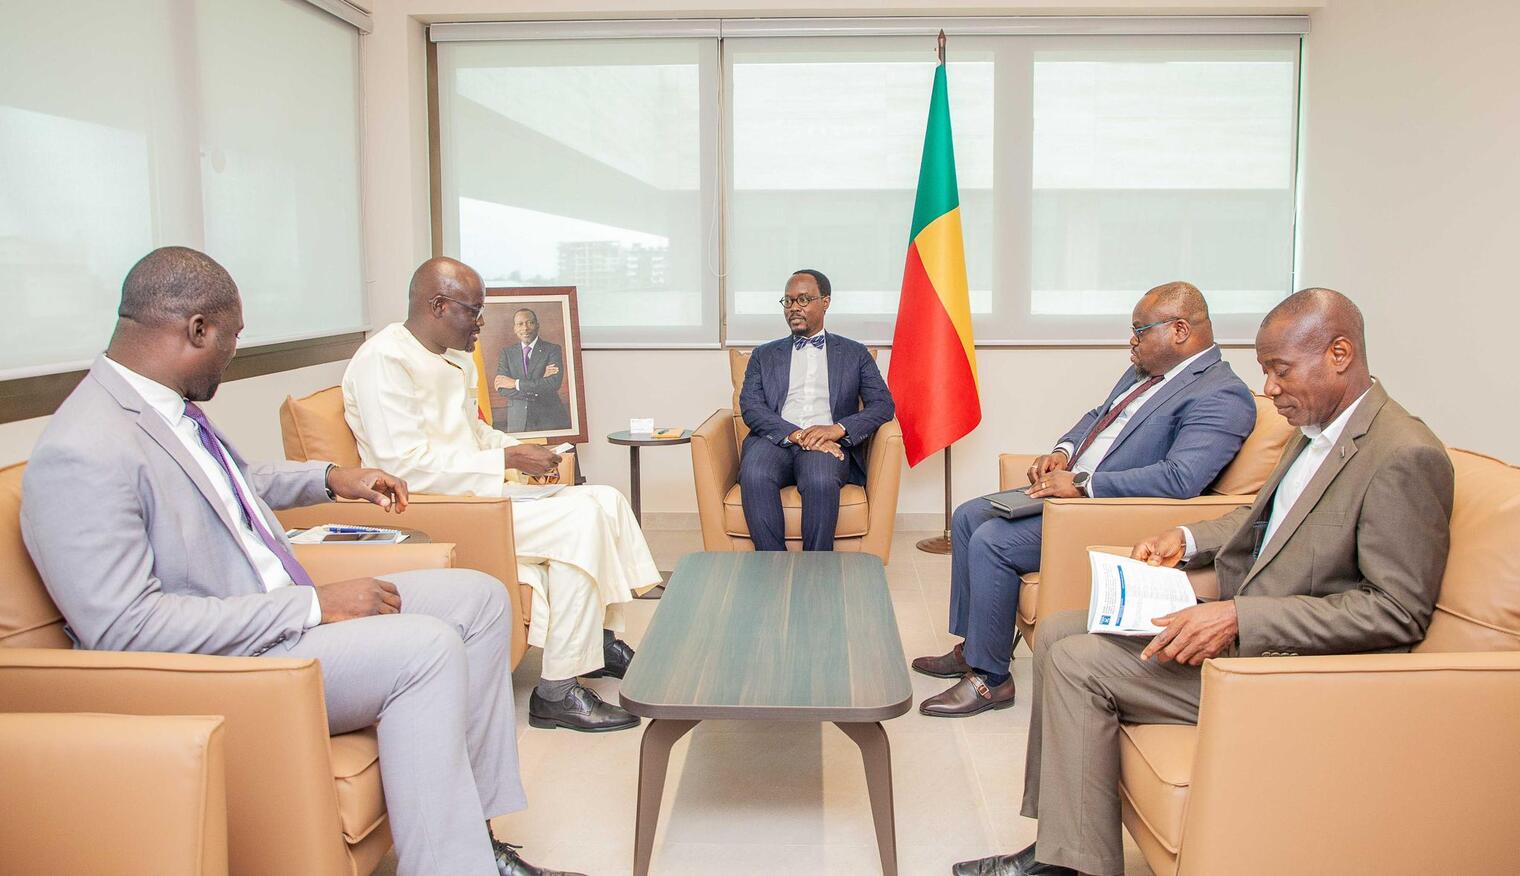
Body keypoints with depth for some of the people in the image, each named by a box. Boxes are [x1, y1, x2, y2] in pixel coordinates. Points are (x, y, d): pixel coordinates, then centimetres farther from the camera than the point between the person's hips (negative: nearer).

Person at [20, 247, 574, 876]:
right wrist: (311, 605, -26)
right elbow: (125, 627, -27)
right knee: (425, 646, -28)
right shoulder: (81, 456, -22)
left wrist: (331, 479, 23)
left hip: (279, 609, 10)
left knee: (480, 599, 2)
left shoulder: (173, 408, 8)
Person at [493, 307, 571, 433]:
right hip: (517, 422, 2)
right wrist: (540, 380, -15)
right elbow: (501, 389, -5)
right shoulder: (506, 352, 7)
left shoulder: (553, 349, 0)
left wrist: (516, 383, -13)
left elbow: (554, 383, -14)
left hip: (549, 420, -2)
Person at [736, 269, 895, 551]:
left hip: (828, 443, -1)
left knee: (821, 480, -37)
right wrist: (796, 435, -12)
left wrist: (837, 429, -11)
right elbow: (750, 407, 7)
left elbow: (882, 404, 9)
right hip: (776, 440, 1)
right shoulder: (764, 355, 23)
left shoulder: (854, 353, 21)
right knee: (754, 476, -34)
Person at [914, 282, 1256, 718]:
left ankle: (990, 678, -7)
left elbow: (1181, 477, -30)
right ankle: (971, 646, 19)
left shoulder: (1221, 396, -17)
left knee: (990, 542, -23)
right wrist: (1063, 450, 4)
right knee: (967, 517, 8)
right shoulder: (1143, 372, 14)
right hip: (1071, 488, 11)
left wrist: (1083, 483, -27)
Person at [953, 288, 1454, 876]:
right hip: (1240, 624, 10)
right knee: (1057, 633, 4)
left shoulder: (1406, 458, -19)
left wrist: (1239, 618, -27)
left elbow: (1398, 611, -23)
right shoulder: (1318, 431, 10)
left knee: (1078, 662, -17)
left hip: (1292, 663, -10)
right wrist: (1189, 539, 8)